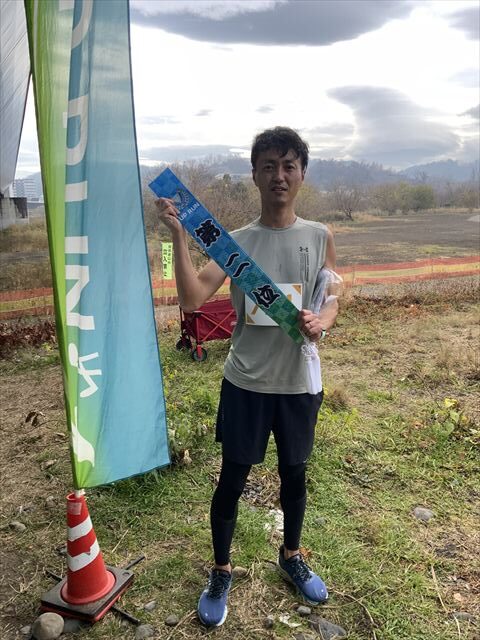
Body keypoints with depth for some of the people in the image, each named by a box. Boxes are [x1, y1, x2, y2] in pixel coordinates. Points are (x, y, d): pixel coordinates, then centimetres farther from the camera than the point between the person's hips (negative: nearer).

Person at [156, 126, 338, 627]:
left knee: (294, 474, 20)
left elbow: (332, 304, 5)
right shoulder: (235, 242, -6)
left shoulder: (320, 238, -1)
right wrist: (178, 235, -25)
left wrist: (320, 322, -17)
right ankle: (221, 572, 37)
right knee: (231, 481, 11)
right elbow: (192, 299, -17)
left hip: (298, 384, 2)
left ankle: (291, 557, 48)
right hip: (246, 383, -2)